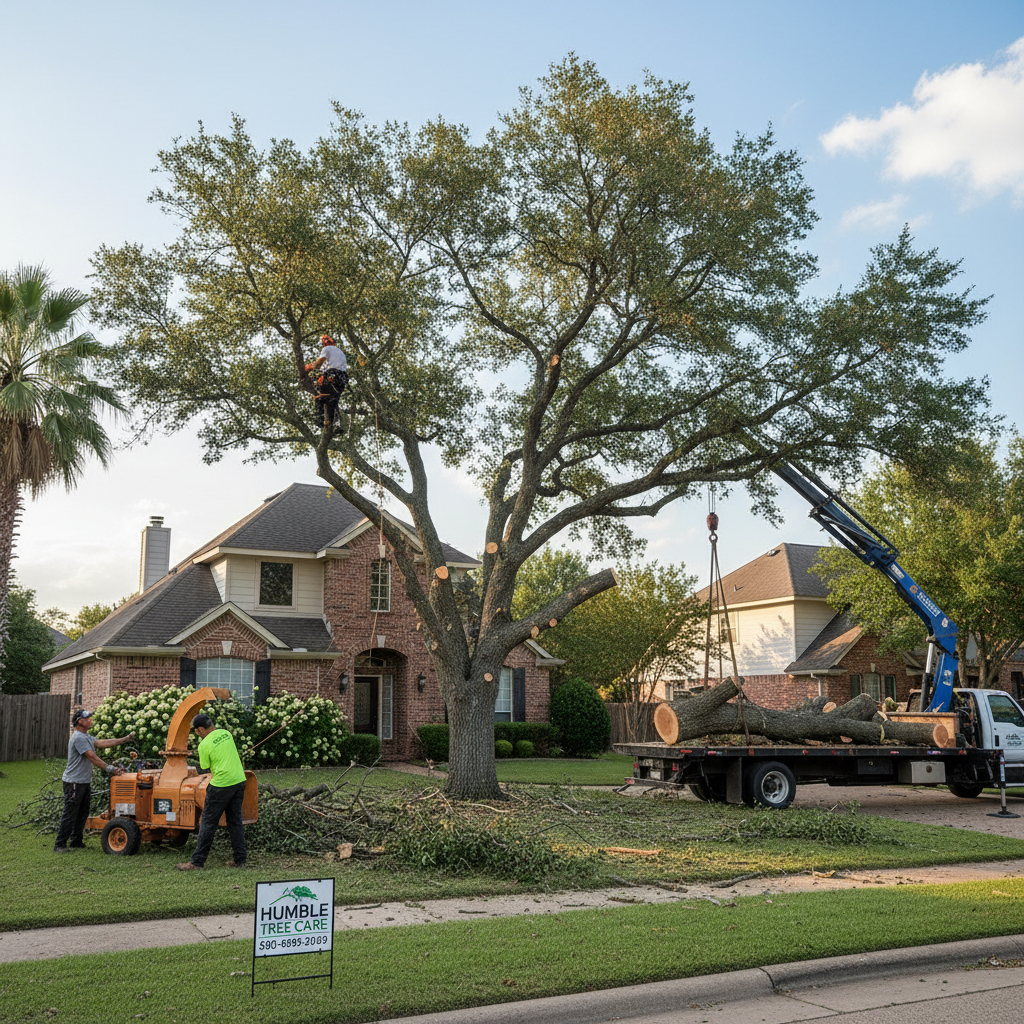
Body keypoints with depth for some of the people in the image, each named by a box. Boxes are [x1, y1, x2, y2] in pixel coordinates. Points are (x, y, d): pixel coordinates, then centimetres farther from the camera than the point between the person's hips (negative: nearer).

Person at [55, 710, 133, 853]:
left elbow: (103, 743, 14)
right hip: (74, 782, -10)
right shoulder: (78, 738, -18)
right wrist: (111, 769, -22)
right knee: (69, 815, -6)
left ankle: (76, 842, 23)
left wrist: (124, 740, 10)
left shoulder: (86, 737, 15)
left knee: (82, 814, 15)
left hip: (84, 782, 10)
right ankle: (60, 845, -1)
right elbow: (93, 758, -22)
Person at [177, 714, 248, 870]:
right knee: (235, 821, 13)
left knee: (208, 823, 3)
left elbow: (206, 769, 0)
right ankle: (240, 859, 15)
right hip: (239, 781, 7)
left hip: (221, 785, -7)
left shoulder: (204, 745, -10)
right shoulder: (226, 733, 8)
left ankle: (197, 862, 9)